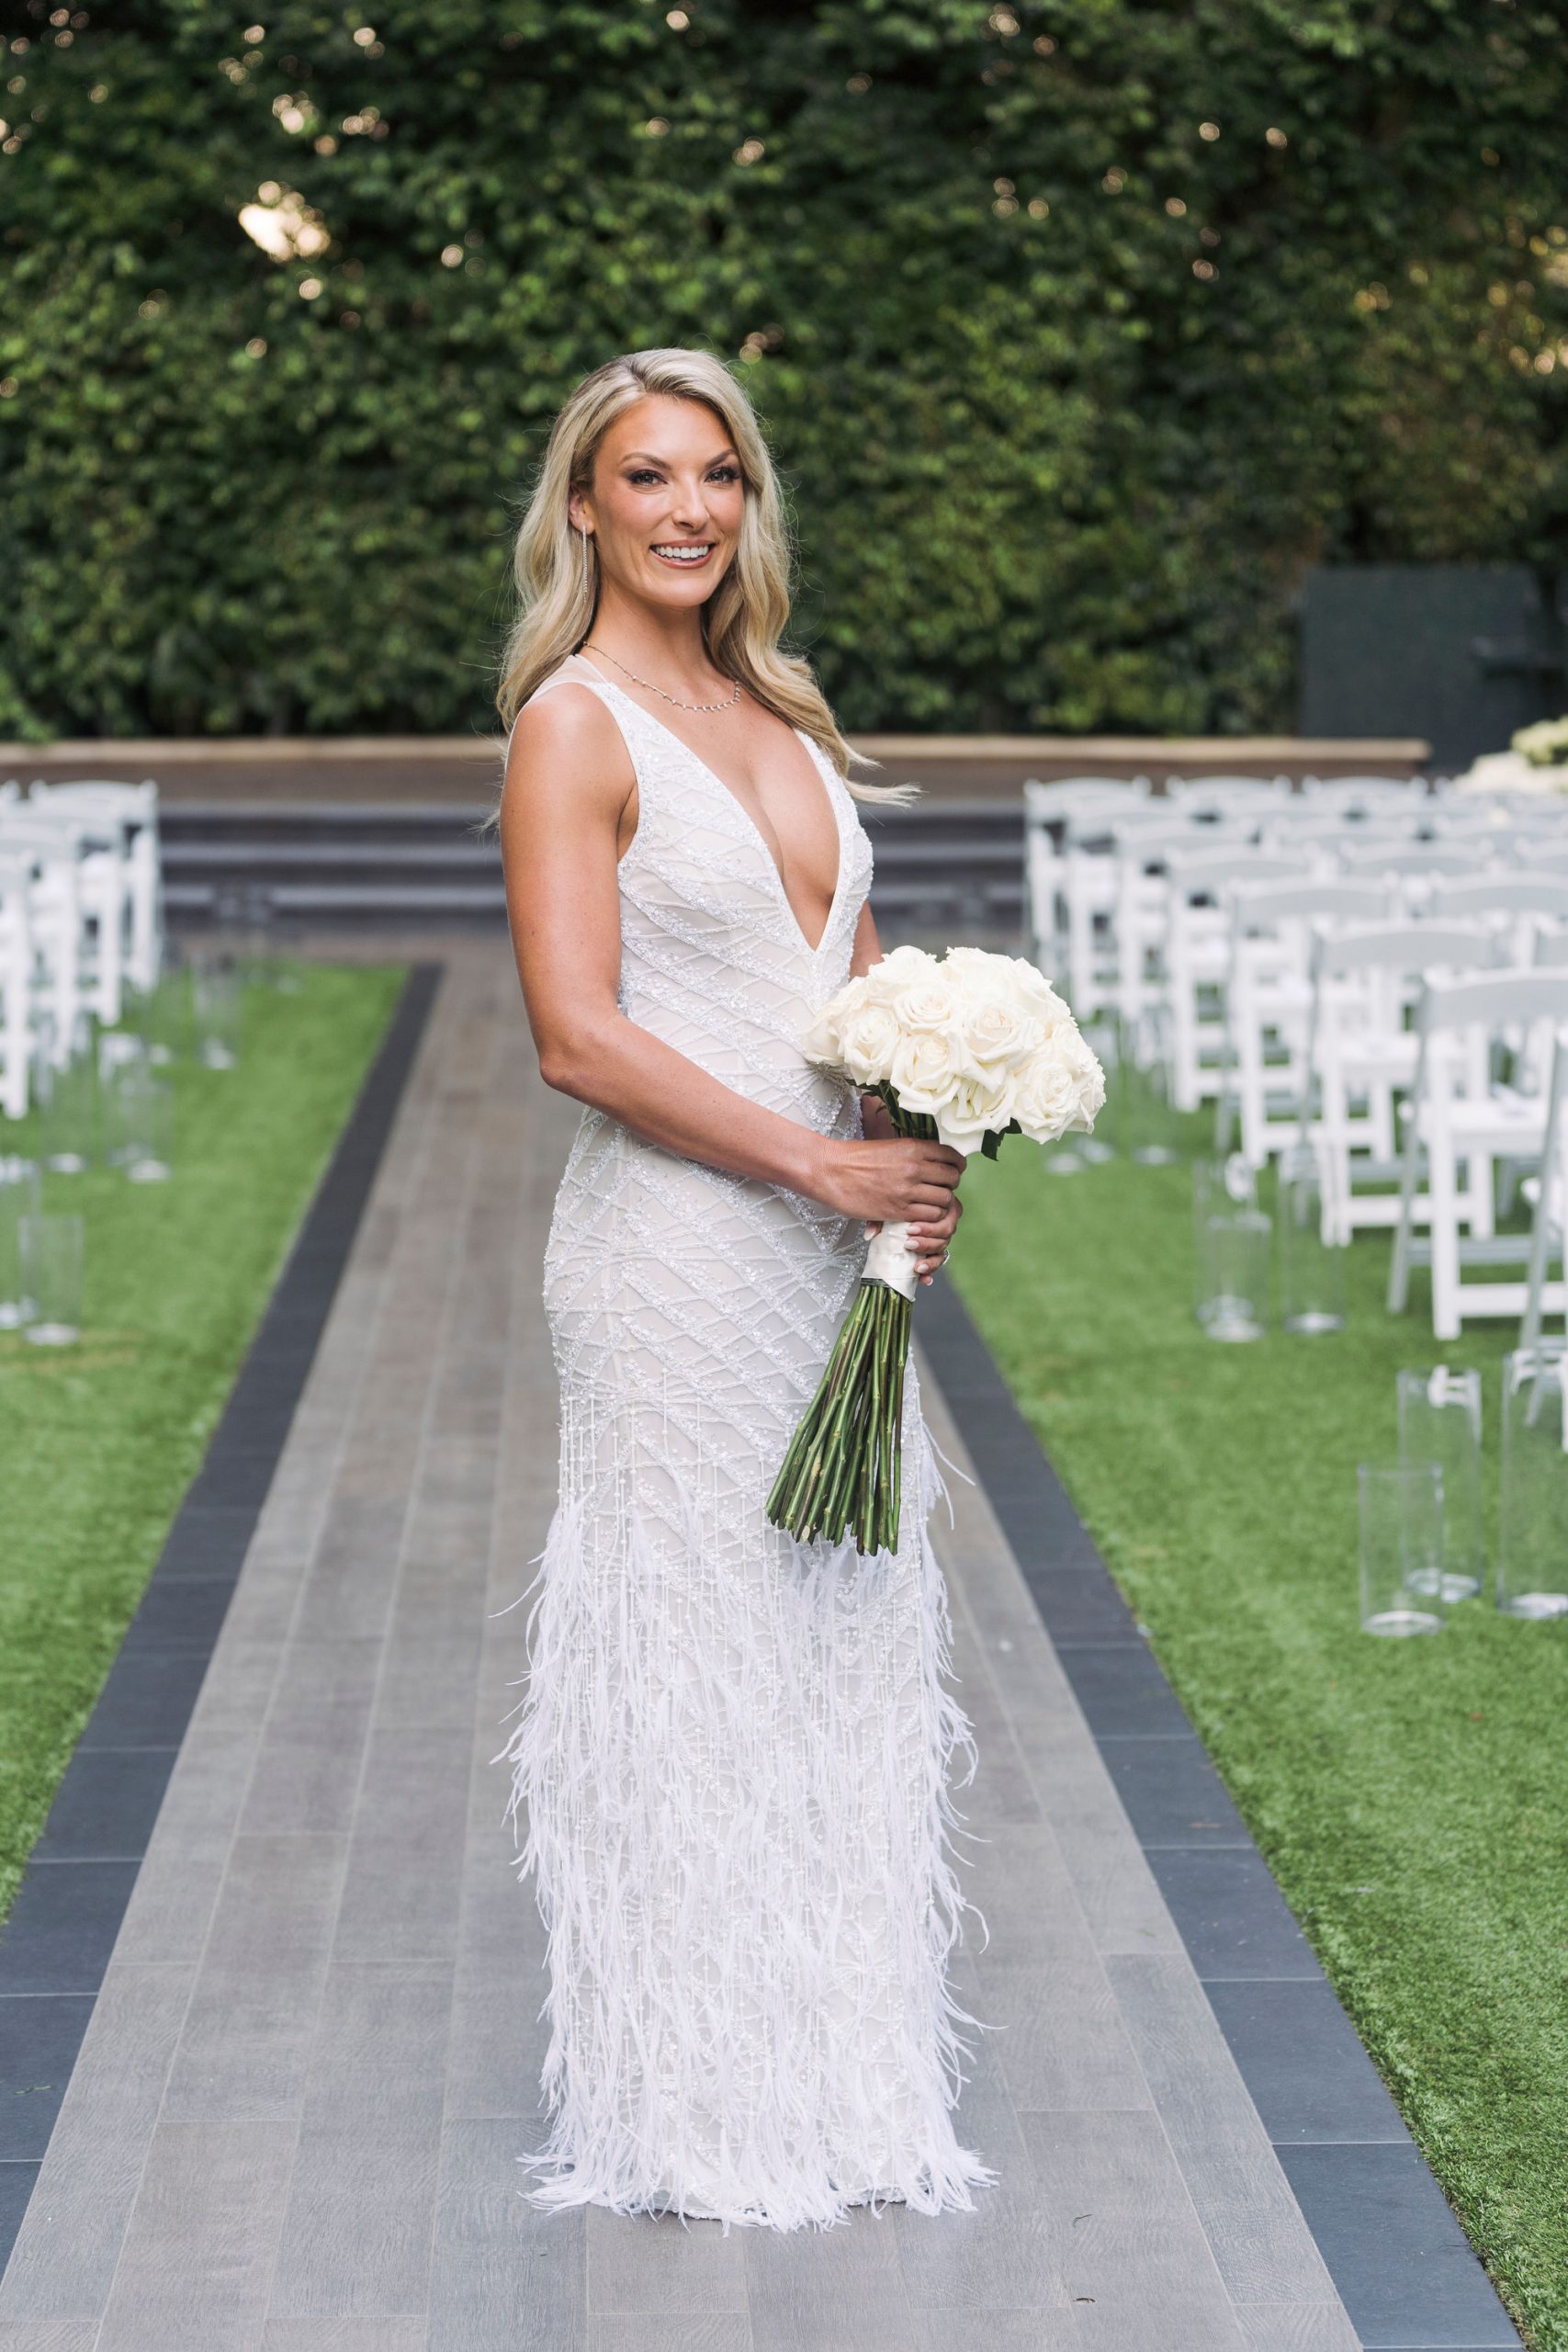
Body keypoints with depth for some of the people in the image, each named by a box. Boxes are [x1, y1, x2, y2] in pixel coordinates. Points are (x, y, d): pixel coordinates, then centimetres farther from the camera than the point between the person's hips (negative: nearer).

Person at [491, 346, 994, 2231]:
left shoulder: (783, 714, 14)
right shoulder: (573, 725, -9)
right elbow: (578, 1035, -17)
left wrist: (921, 1147, 0)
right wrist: (821, 1163, -16)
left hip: (834, 1236, 7)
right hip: (677, 1246, -7)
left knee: (842, 1643, 11)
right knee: (694, 1651, 0)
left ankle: (829, 2068, 22)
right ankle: (699, 2115, 12)